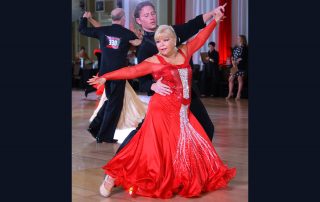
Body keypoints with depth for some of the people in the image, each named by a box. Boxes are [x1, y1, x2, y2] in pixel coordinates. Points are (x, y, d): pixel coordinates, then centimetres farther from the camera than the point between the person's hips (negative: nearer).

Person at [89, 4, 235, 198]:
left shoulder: (184, 52, 9)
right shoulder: (154, 62, -4)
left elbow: (200, 38, 19)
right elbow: (130, 71, -8)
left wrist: (215, 20, 23)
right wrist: (105, 77, -13)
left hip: (183, 112, 6)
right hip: (162, 111, -5)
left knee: (191, 147, 6)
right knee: (155, 151, -7)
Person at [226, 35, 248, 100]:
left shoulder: (245, 48, -5)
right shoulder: (235, 48, 15)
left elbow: (244, 58, -13)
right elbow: (232, 55, 13)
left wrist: (237, 61, -17)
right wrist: (233, 61, -5)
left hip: (241, 66, -7)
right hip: (234, 66, 7)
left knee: (240, 79, -3)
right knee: (231, 79, 5)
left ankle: (238, 94, 1)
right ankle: (230, 93, 13)